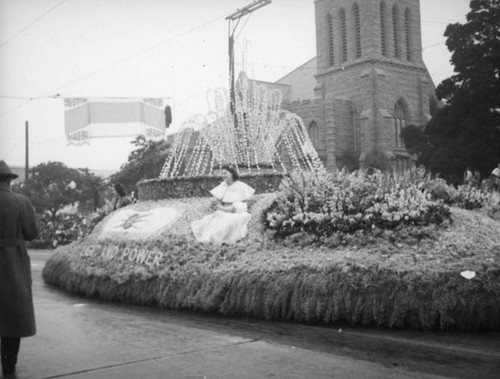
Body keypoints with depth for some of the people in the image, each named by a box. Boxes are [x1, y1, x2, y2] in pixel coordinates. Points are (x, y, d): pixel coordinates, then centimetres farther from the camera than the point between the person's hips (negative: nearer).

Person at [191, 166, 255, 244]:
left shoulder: (241, 186, 2)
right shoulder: (222, 187, 9)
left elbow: (243, 204, 6)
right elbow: (218, 205, 5)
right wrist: (225, 209, -15)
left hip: (238, 214, -3)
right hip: (223, 213, 3)